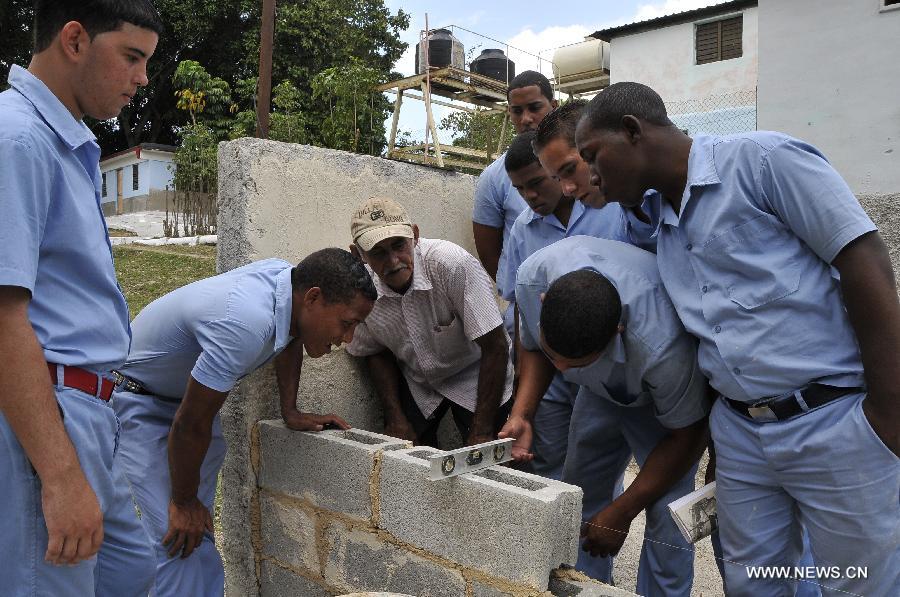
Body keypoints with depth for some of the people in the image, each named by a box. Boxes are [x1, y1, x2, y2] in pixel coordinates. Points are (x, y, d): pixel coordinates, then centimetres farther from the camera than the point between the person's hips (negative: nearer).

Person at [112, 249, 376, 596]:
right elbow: (191, 424, -29)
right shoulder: (247, 324, -39)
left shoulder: (290, 280, -16)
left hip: (187, 391, 8)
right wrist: (183, 502, -15)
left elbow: (289, 339, 8)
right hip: (134, 397, -8)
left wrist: (290, 412, 4)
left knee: (201, 526, 9)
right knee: (176, 534, -13)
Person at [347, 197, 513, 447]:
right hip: (415, 382, 4)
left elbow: (495, 347, -28)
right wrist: (395, 419, -6)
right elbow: (376, 352, 0)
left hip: (473, 377, -3)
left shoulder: (453, 264, -33)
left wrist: (482, 432, -24)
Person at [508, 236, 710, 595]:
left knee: (666, 517, -15)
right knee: (580, 497, 6)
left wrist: (621, 513, -17)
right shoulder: (531, 278, -31)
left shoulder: (662, 344, -44)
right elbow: (533, 348, -7)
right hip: (601, 388, 5)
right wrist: (521, 414, -23)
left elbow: (686, 435, -24)